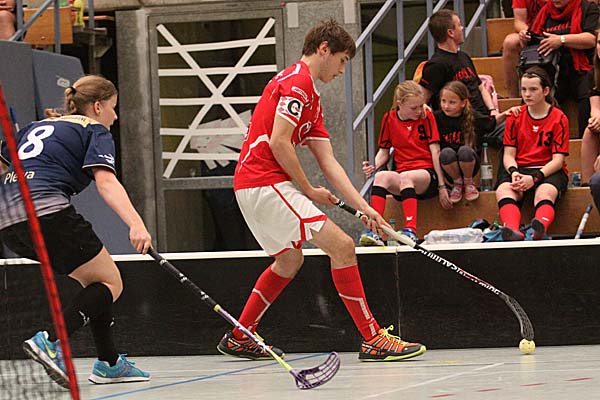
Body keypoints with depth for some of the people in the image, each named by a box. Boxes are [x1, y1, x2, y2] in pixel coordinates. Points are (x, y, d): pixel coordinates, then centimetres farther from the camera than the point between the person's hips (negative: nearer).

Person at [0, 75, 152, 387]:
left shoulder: (37, 127, 29)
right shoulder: (95, 131, 8)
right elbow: (105, 181, -10)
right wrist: (136, 224, -23)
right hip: (47, 211, -8)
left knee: (95, 279, 21)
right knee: (110, 283, 1)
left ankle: (109, 363, 19)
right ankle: (51, 341, -22)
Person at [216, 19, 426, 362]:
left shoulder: (310, 96, 21)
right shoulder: (296, 82, -10)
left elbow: (329, 162, 17)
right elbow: (278, 143, -19)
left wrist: (365, 207, 9)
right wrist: (309, 190, -7)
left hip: (252, 186, 11)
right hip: (266, 183, -11)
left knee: (290, 260, 25)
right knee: (342, 246, -12)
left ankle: (239, 339, 31)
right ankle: (373, 339, -10)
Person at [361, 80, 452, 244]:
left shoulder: (426, 116, 2)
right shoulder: (389, 119, 8)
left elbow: (435, 152, -2)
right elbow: (384, 151, 16)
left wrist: (442, 187, -7)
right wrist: (374, 166, -7)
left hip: (427, 176, -3)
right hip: (402, 177, 3)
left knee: (405, 177, -37)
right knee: (381, 176, -31)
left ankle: (411, 231, -49)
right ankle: (375, 231, -44)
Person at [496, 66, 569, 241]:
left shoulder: (559, 118, 1)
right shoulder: (515, 117, 12)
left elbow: (558, 159, -5)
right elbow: (509, 154, 7)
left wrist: (535, 178, -22)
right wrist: (514, 172, -17)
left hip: (548, 171, -2)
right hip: (519, 168, 2)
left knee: (545, 192, -38)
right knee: (503, 190, -32)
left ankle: (539, 231, -68)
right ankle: (514, 232, -60)